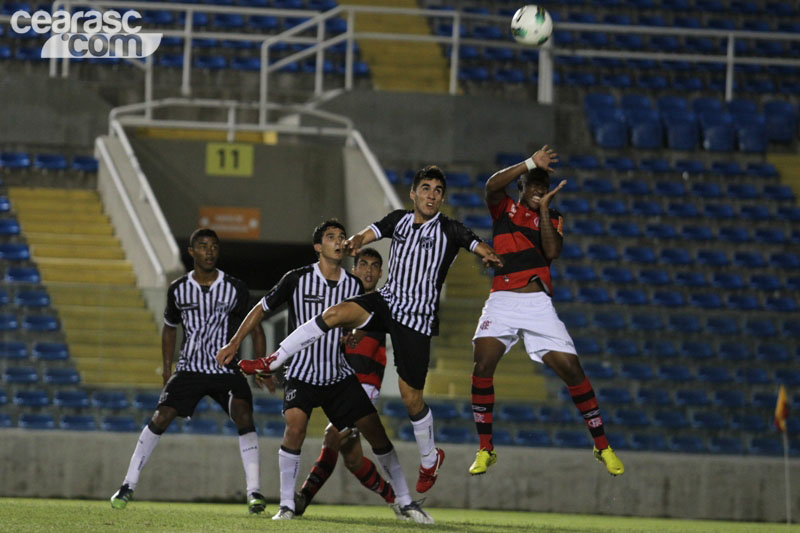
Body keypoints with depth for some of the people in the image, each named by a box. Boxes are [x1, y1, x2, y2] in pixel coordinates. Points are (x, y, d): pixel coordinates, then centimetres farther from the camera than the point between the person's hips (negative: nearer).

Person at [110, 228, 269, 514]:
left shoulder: (236, 289, -3)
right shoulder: (178, 289, 2)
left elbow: (255, 328, 6)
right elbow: (170, 328, 17)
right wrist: (167, 368, 11)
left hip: (226, 370, -1)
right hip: (190, 369, 1)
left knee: (243, 416, -22)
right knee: (160, 418, -11)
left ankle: (254, 491, -21)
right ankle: (128, 485, -1)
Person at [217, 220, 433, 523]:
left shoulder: (355, 286, 3)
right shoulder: (297, 280, -7)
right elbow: (262, 308, 4)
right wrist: (234, 344, 4)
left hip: (340, 376, 3)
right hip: (302, 374, -3)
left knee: (375, 429, -3)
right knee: (295, 427, -25)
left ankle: (403, 502, 10)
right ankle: (286, 505, -15)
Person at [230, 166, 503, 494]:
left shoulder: (449, 230, -5)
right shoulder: (399, 220, 7)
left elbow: (482, 249, -14)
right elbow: (365, 236, 1)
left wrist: (489, 256, -39)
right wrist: (354, 242, -24)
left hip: (418, 318, -3)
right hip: (387, 301, 3)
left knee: (411, 396, -1)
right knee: (336, 313, -24)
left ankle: (429, 458, 22)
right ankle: (272, 361, -18)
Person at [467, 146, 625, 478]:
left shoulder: (552, 218, 14)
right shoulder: (504, 207, 12)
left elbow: (551, 252, -5)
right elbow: (492, 185, -11)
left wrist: (544, 209, -6)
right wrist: (531, 163, -17)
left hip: (538, 303, 1)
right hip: (502, 301, -1)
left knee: (570, 368, -7)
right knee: (482, 361, -21)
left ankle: (602, 447, 6)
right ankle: (485, 450, -10)